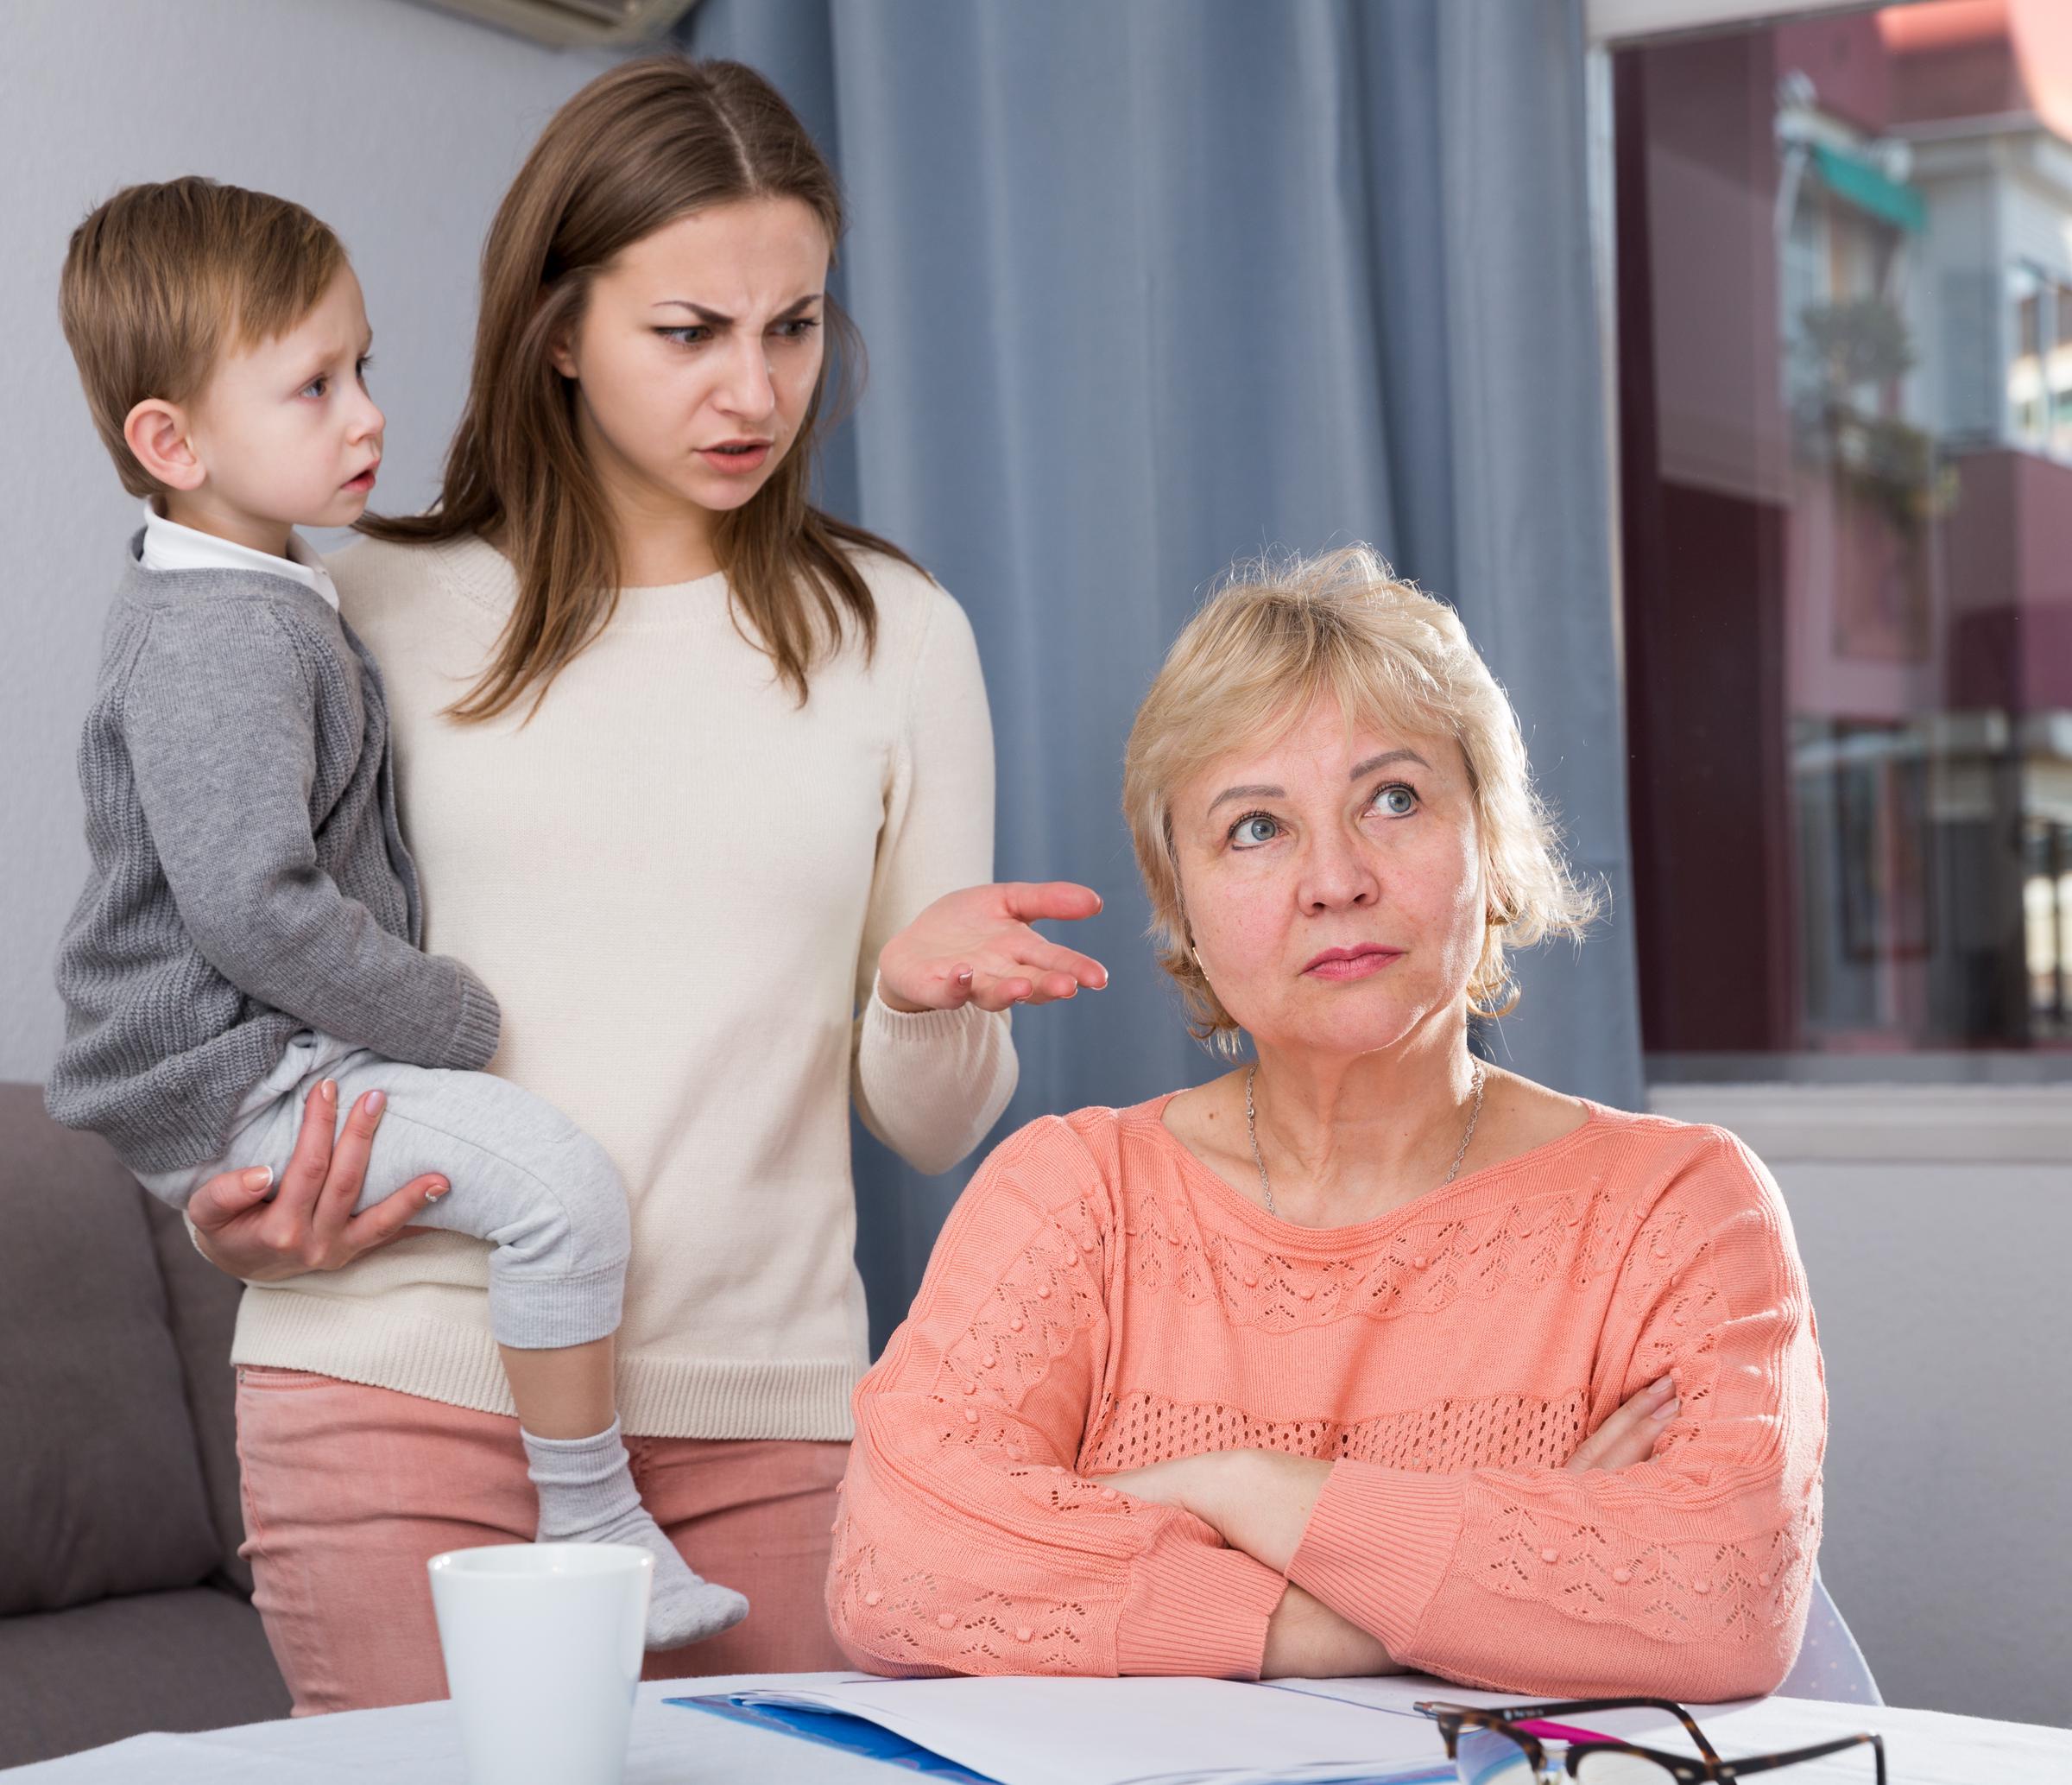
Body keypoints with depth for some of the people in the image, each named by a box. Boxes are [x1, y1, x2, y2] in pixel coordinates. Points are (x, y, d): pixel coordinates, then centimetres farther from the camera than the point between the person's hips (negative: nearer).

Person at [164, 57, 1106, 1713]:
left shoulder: (897, 636, 9)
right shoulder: (385, 613, 6)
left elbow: (933, 1130, 11)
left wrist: (924, 996, -11)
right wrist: (230, 1202, -5)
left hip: (765, 1407, 1)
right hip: (407, 1381, -1)